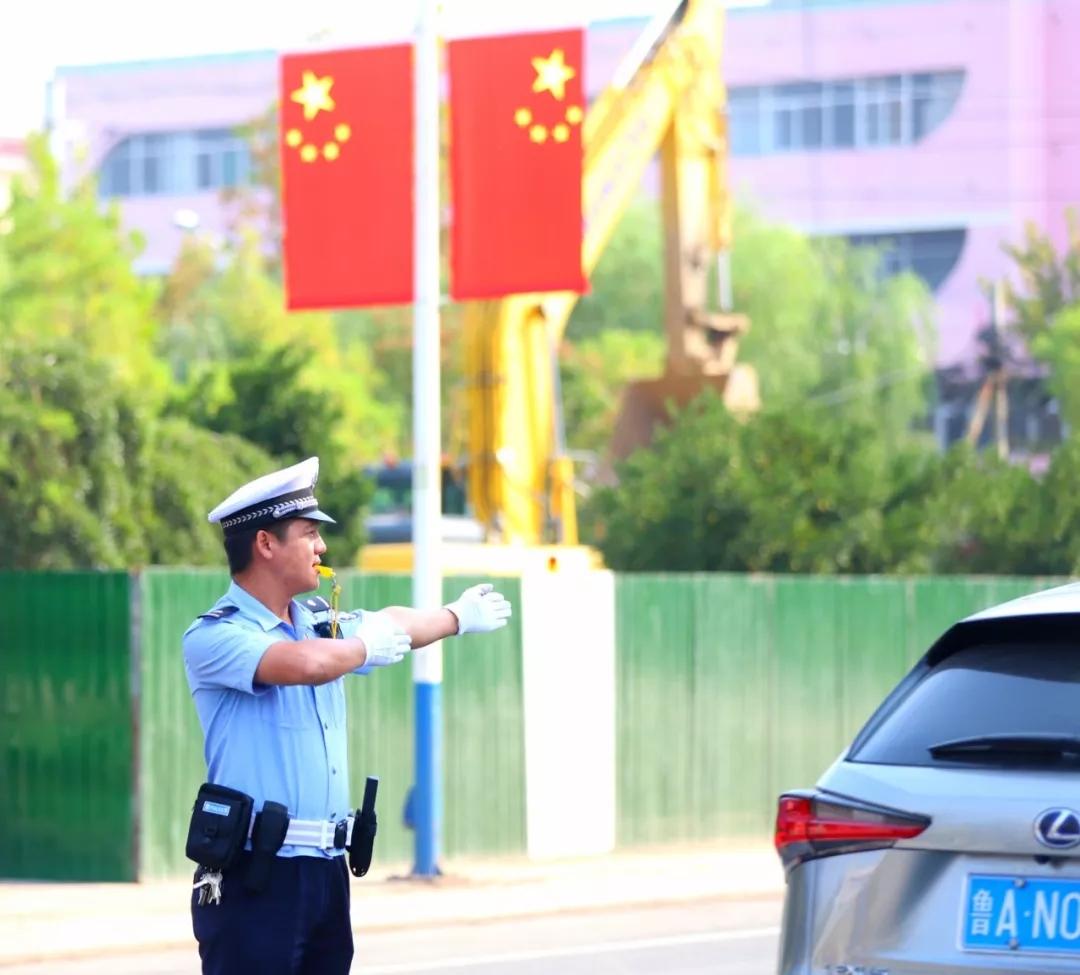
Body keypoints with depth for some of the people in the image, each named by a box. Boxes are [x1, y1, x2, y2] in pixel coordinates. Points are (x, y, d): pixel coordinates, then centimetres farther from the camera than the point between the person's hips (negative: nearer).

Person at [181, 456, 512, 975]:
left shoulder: (319, 624, 16)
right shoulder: (213, 637, -11)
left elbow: (394, 623, 36)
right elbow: (304, 663, -27)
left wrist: (460, 615, 52)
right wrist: (366, 646, -8)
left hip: (325, 870, 8)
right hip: (254, 874, -8)